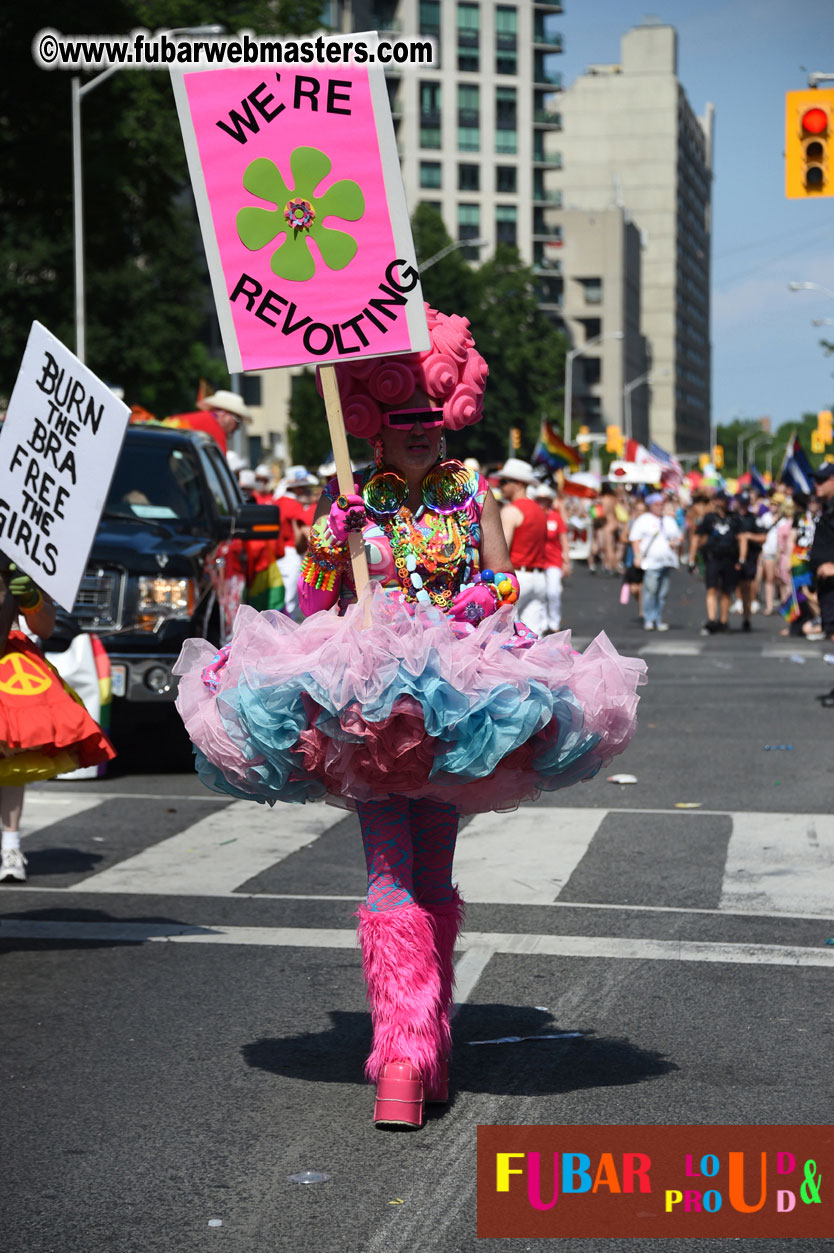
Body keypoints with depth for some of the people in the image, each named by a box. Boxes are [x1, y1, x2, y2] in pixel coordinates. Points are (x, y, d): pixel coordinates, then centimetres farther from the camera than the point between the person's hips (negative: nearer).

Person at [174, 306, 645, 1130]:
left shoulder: (469, 491, 8)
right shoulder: (346, 499, 5)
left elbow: (503, 583, 9)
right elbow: (313, 604, 5)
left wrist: (475, 608, -12)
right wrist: (337, 536, -11)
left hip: (455, 696, 1)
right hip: (365, 695, -1)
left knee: (434, 872, 8)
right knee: (392, 873, -9)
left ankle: (430, 1037, 20)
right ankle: (403, 1052, -9)